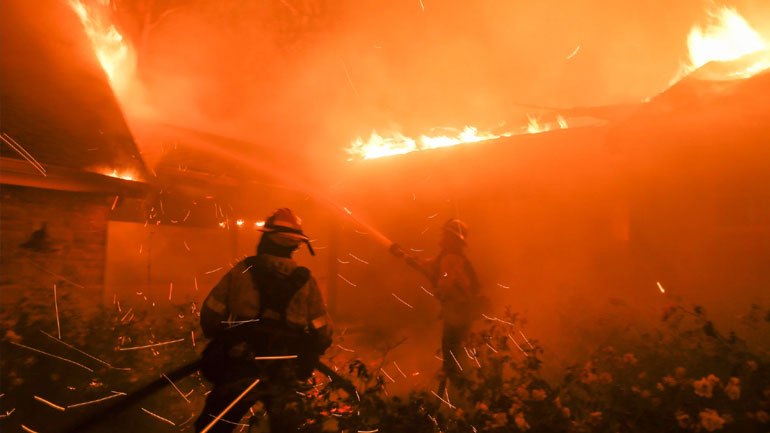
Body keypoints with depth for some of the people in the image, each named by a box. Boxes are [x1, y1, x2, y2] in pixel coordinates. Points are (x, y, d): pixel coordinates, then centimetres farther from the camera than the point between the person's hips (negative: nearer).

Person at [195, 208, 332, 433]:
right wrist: (304, 359, 16)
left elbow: (209, 319, -5)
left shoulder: (241, 272, -7)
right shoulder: (306, 281, -4)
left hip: (237, 370, 0)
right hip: (284, 376, 1)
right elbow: (322, 336, -3)